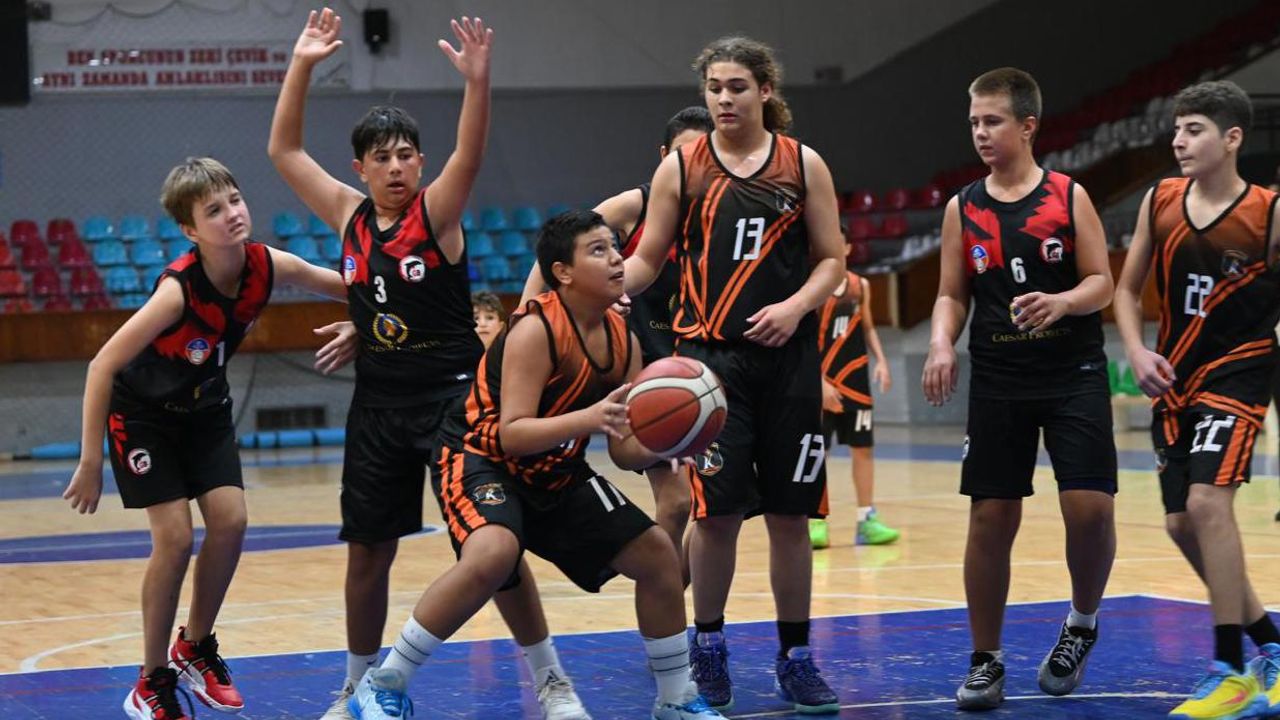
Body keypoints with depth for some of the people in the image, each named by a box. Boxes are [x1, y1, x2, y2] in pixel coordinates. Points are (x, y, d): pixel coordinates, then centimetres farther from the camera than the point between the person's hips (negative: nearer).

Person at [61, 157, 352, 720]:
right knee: (174, 536, -12)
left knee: (230, 521, -7)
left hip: (205, 407, 5)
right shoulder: (179, 289, -35)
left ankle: (194, 648, 17)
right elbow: (103, 366, -32)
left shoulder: (269, 267, -19)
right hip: (142, 412, -5)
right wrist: (90, 464, -29)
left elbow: (351, 288, -1)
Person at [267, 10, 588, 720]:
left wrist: (477, 80, -41)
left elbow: (469, 155, -24)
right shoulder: (349, 215, 5)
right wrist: (301, 66, -3)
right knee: (367, 553, 9)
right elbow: (283, 150, 6)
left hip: (452, 395, -4)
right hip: (378, 402, 4)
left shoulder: (437, 211, -6)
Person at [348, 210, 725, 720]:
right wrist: (589, 418, -42)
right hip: (480, 457, -8)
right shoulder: (536, 330, -23)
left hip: (555, 473, 8)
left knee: (659, 558, 6)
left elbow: (626, 452, 2)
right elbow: (512, 434, -30)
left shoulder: (623, 342, -1)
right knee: (493, 554, -37)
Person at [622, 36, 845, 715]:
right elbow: (647, 259, 6)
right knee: (716, 508, -6)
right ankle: (708, 645, 13)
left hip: (787, 355, 1)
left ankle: (795, 656, 16)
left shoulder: (803, 165, 4)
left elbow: (831, 260, 6)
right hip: (710, 353, -1)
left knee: (789, 513, 4)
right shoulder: (680, 168, 4)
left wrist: (796, 306, -12)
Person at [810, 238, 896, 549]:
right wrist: (820, 382, -18)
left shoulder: (860, 286, 6)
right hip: (820, 382, -4)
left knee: (863, 447, 5)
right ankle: (816, 523, 2)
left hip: (854, 378, 4)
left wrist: (880, 360, 1)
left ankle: (866, 520, 10)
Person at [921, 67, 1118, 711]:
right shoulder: (964, 209, 5)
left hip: (1073, 374, -2)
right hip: (997, 380, 2)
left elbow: (1101, 283, -3)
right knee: (990, 518, 2)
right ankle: (985, 662, 13)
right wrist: (941, 344, -11)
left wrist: (1061, 302, -23)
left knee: (1090, 508, -12)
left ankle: (1083, 622, 16)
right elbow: (952, 294, 9)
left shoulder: (1068, 198, -2)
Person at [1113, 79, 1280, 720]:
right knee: (1181, 522, 5)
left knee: (1207, 501, -21)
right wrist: (1137, 350, -4)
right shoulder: (1160, 202, 0)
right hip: (1173, 377, 6)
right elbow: (1127, 288, 10)